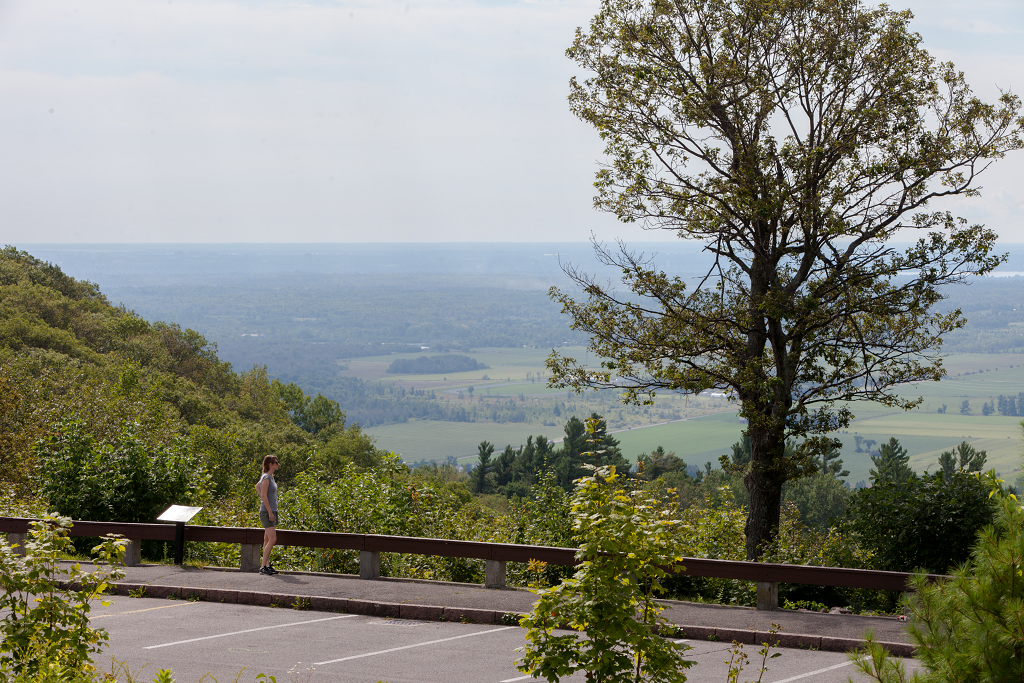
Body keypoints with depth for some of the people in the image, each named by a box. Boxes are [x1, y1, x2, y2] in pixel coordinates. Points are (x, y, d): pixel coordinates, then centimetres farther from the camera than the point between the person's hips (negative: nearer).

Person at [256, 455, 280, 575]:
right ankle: (263, 566, -14)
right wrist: (270, 512, -21)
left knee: (267, 540, 10)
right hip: (267, 512, -10)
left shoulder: (270, 477, 13)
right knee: (272, 539, -14)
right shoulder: (266, 478, -15)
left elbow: (257, 486, 30)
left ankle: (267, 565, 12)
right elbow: (264, 495, -21)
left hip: (272, 512, 10)